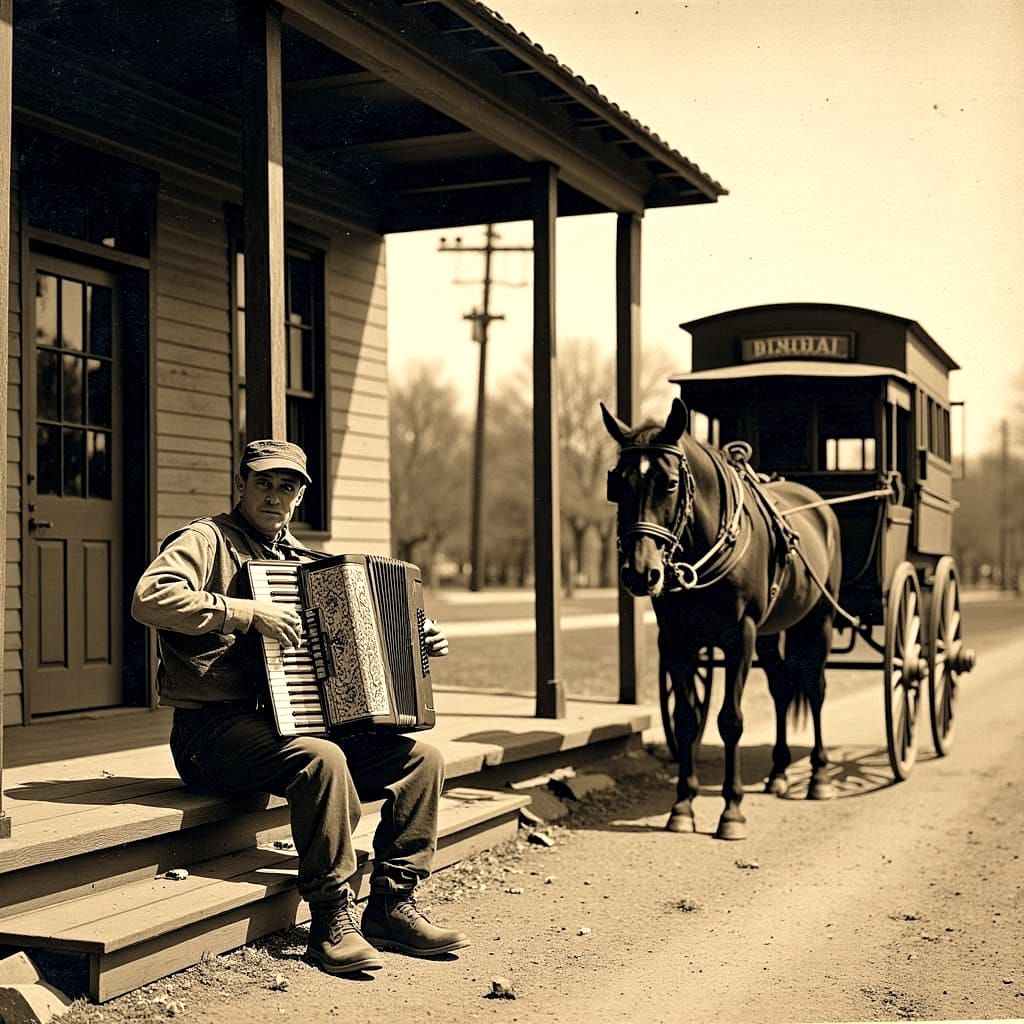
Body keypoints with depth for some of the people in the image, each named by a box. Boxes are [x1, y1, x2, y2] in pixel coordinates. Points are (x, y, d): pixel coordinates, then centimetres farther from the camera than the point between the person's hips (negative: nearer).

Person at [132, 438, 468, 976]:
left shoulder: (300, 560, 20)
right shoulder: (207, 539, -4)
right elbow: (149, 597, -24)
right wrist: (248, 612, -25)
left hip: (296, 722, 8)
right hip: (215, 729, -8)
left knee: (421, 757, -4)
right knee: (320, 759, -35)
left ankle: (392, 906, -1)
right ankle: (332, 921, -22)